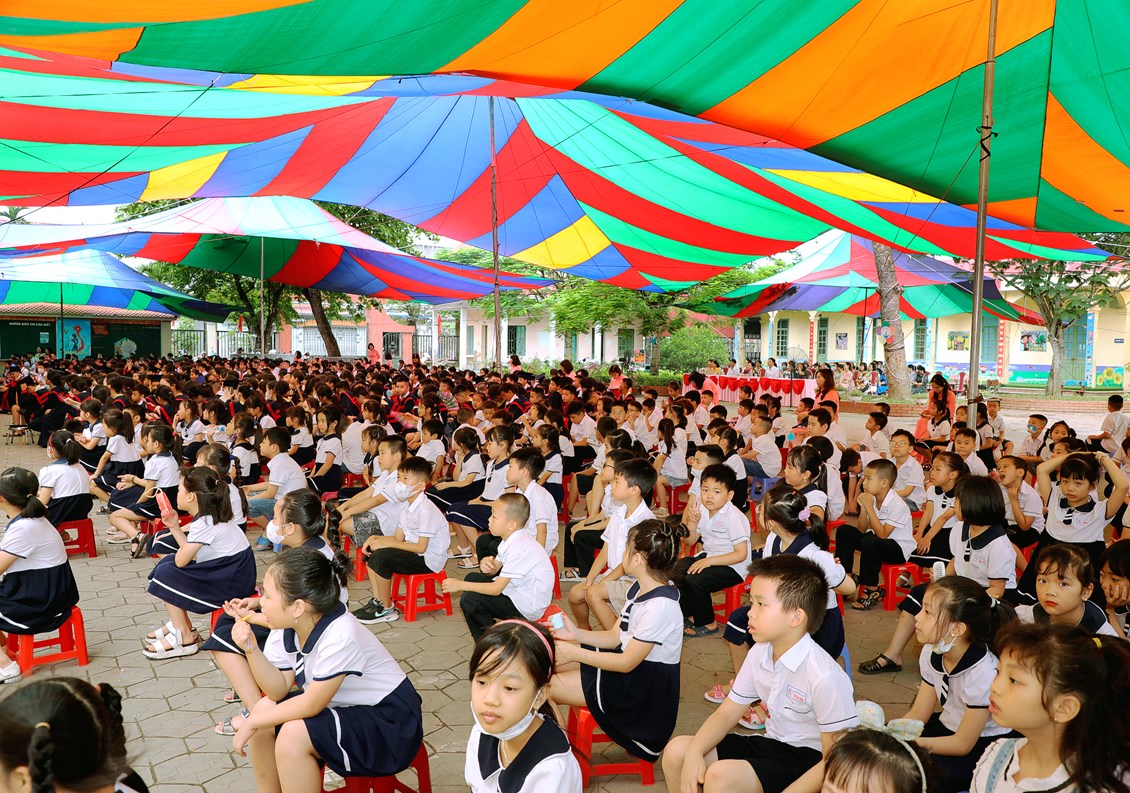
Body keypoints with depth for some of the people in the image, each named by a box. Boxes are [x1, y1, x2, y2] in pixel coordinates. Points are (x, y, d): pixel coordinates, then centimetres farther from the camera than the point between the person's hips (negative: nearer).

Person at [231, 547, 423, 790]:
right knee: (264, 709, 0)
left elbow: (311, 704, -23)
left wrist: (252, 722, -13)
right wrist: (251, 649, -16)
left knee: (293, 734, -24)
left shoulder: (339, 636, -30)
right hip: (345, 708, 9)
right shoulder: (287, 628, -6)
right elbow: (279, 690, -4)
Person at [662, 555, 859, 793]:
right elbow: (727, 713, 4)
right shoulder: (759, 653, -3)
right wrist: (694, 752, -13)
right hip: (772, 744, 7)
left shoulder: (824, 677, -26)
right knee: (676, 750, -4)